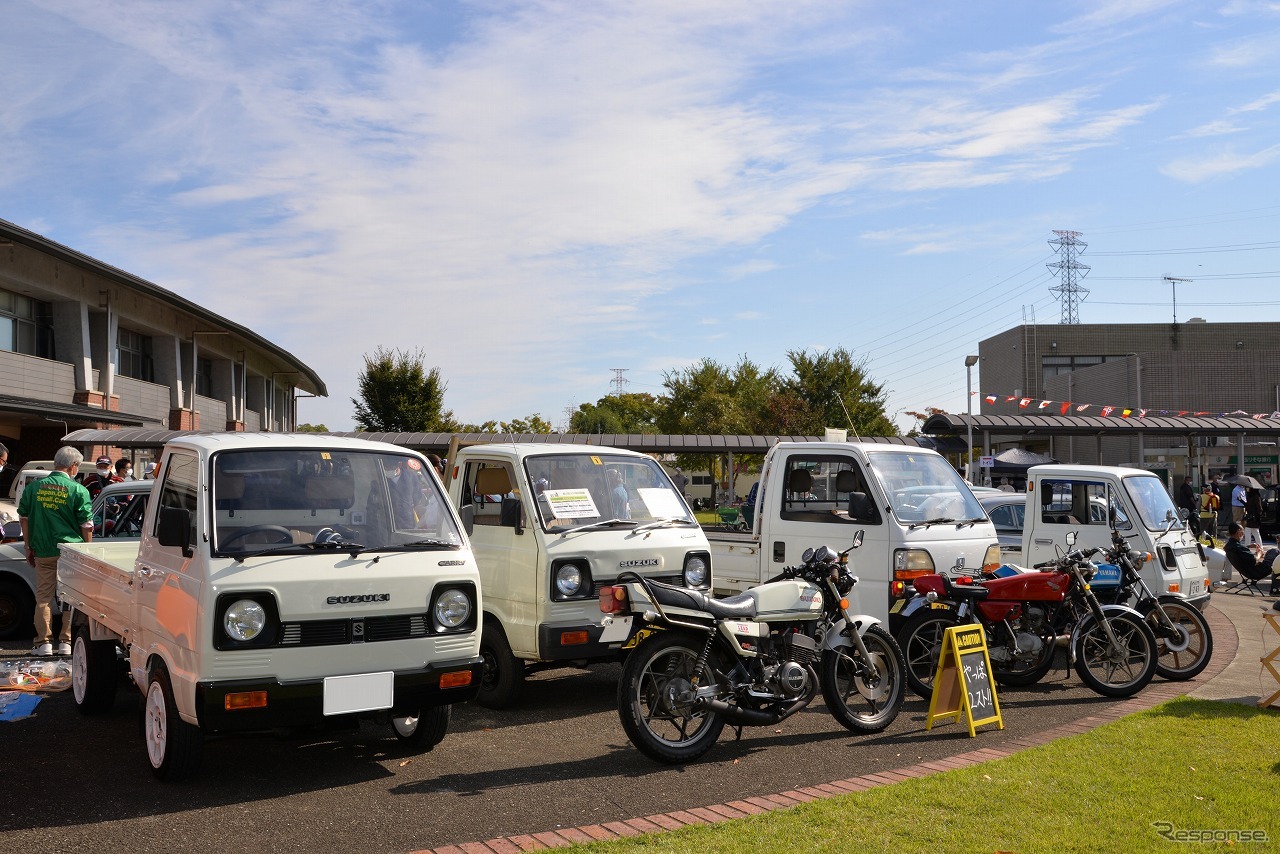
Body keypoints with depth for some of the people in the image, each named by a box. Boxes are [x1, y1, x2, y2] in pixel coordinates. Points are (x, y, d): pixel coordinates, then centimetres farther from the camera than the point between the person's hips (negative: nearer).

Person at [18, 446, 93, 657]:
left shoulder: (33, 488, 4)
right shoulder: (78, 491, -7)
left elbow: (24, 519, 10)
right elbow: (87, 526, -5)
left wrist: (29, 547, 18)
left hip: (42, 552, 3)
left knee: (43, 596, 10)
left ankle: (44, 642, 10)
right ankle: (67, 642, 7)